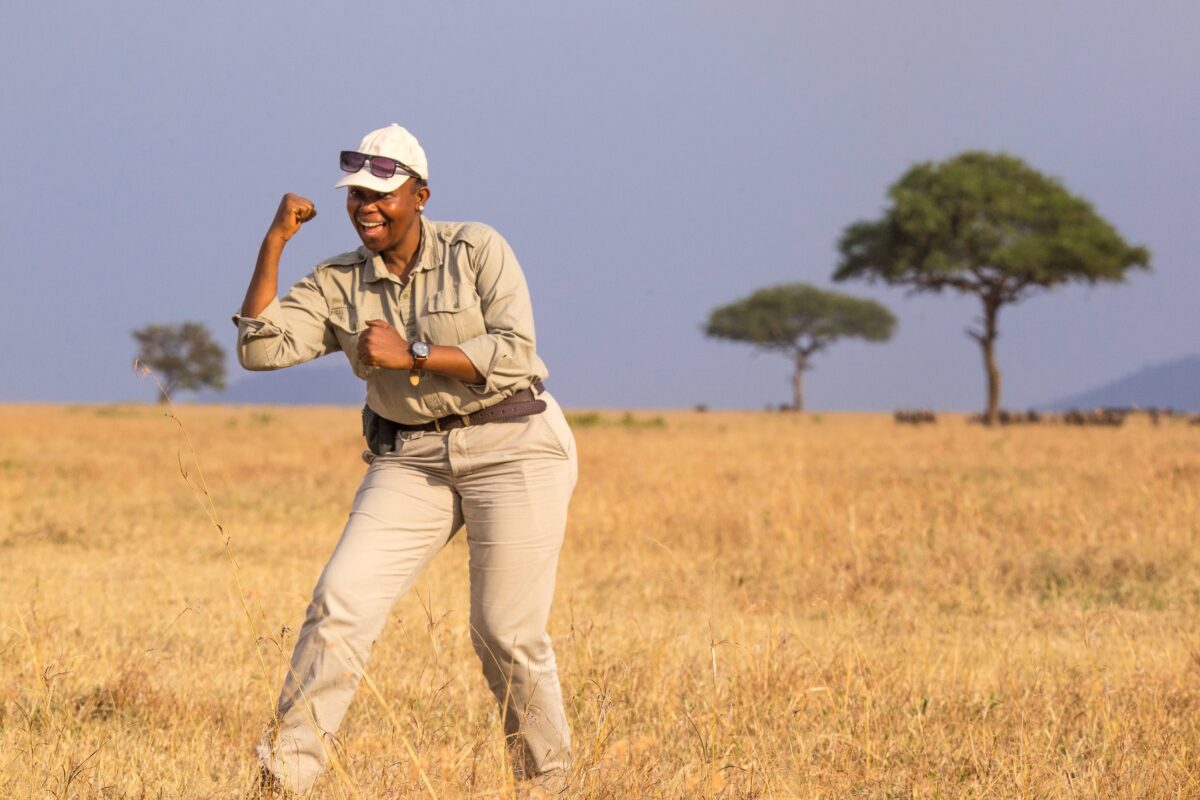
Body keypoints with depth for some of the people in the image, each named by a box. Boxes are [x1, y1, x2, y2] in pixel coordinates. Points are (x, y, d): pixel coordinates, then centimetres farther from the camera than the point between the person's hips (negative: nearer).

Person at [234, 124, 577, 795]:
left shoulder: (477, 250, -5)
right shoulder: (339, 285, 4)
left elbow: (515, 354, -15)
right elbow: (260, 348, -7)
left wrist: (409, 354, -20)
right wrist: (274, 243, -10)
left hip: (511, 450, -4)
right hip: (410, 460, 4)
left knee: (507, 633, -5)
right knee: (342, 601, -10)